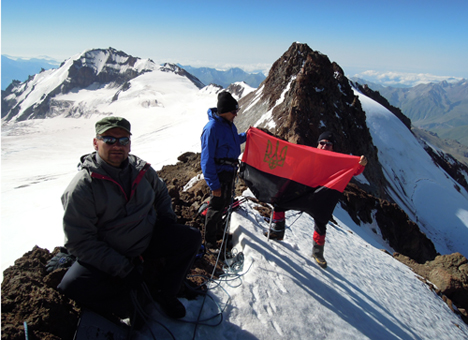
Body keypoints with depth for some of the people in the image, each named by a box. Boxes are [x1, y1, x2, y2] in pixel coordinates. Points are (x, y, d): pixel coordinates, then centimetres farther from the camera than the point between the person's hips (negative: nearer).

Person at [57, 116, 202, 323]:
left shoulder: (142, 170, -5)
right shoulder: (81, 187, -19)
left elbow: (161, 193, 17)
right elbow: (79, 242, -19)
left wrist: (167, 218, 1)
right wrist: (123, 268, -23)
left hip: (150, 240, 4)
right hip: (106, 254, -3)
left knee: (191, 238, -11)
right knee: (72, 285, -27)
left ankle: (166, 294, 6)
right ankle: (129, 304, -1)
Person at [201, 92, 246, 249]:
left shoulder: (229, 124, 4)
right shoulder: (212, 128, -23)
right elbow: (207, 160, -22)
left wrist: (245, 136, 5)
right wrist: (214, 185, -22)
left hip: (229, 171, 9)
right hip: (219, 173, -9)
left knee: (224, 203, 21)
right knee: (216, 206, 1)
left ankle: (218, 230, 41)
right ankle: (210, 241, 17)